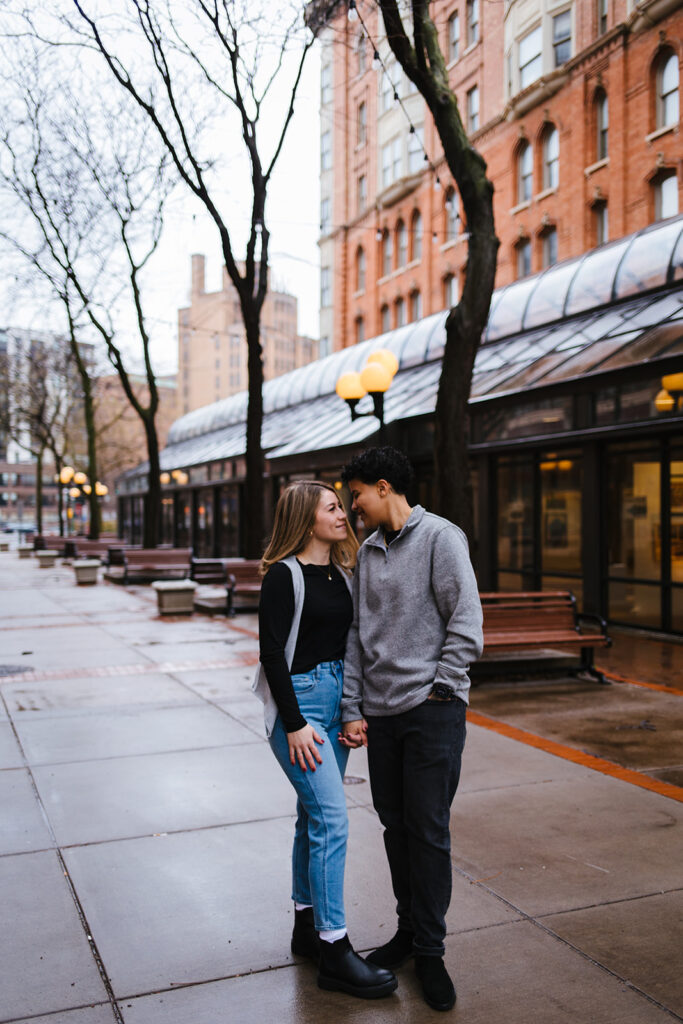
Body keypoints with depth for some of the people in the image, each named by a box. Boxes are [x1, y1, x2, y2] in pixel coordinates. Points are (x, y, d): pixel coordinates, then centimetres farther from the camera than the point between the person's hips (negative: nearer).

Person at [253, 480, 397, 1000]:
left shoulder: (341, 573, 11)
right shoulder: (284, 575, -11)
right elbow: (272, 652, -14)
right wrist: (294, 724, -16)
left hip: (337, 698, 7)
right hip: (299, 699, -7)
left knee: (314, 815, 14)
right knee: (331, 817, -10)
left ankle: (307, 926, 26)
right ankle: (334, 948, -1)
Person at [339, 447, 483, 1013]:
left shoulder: (440, 536, -7)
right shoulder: (368, 552, 12)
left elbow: (466, 622, -11)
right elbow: (358, 635, 11)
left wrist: (437, 688, -10)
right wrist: (352, 709, 6)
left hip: (433, 711, -6)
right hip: (380, 712, 6)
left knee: (429, 830, 0)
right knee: (395, 824, 14)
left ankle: (429, 950, 15)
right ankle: (409, 929, 30)